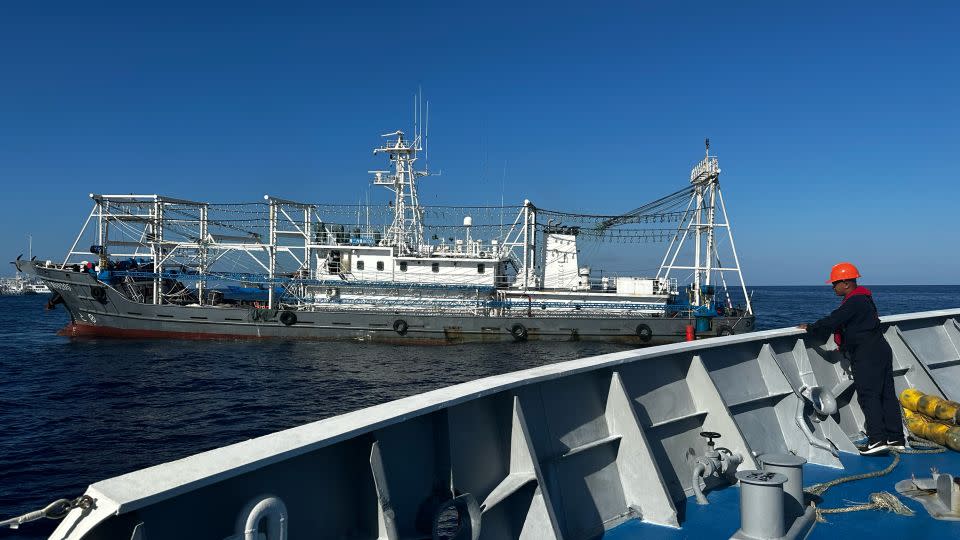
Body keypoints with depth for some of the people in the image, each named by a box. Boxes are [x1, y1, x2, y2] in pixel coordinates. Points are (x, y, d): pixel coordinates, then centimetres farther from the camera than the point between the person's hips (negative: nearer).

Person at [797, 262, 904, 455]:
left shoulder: (853, 302, -16)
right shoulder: (863, 299, 17)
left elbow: (832, 322, -19)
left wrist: (810, 328, -4)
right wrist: (844, 346, 29)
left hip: (867, 356, -10)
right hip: (881, 350, 10)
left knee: (868, 396, -9)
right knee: (887, 394, 10)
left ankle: (877, 439, -12)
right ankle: (895, 438, 15)